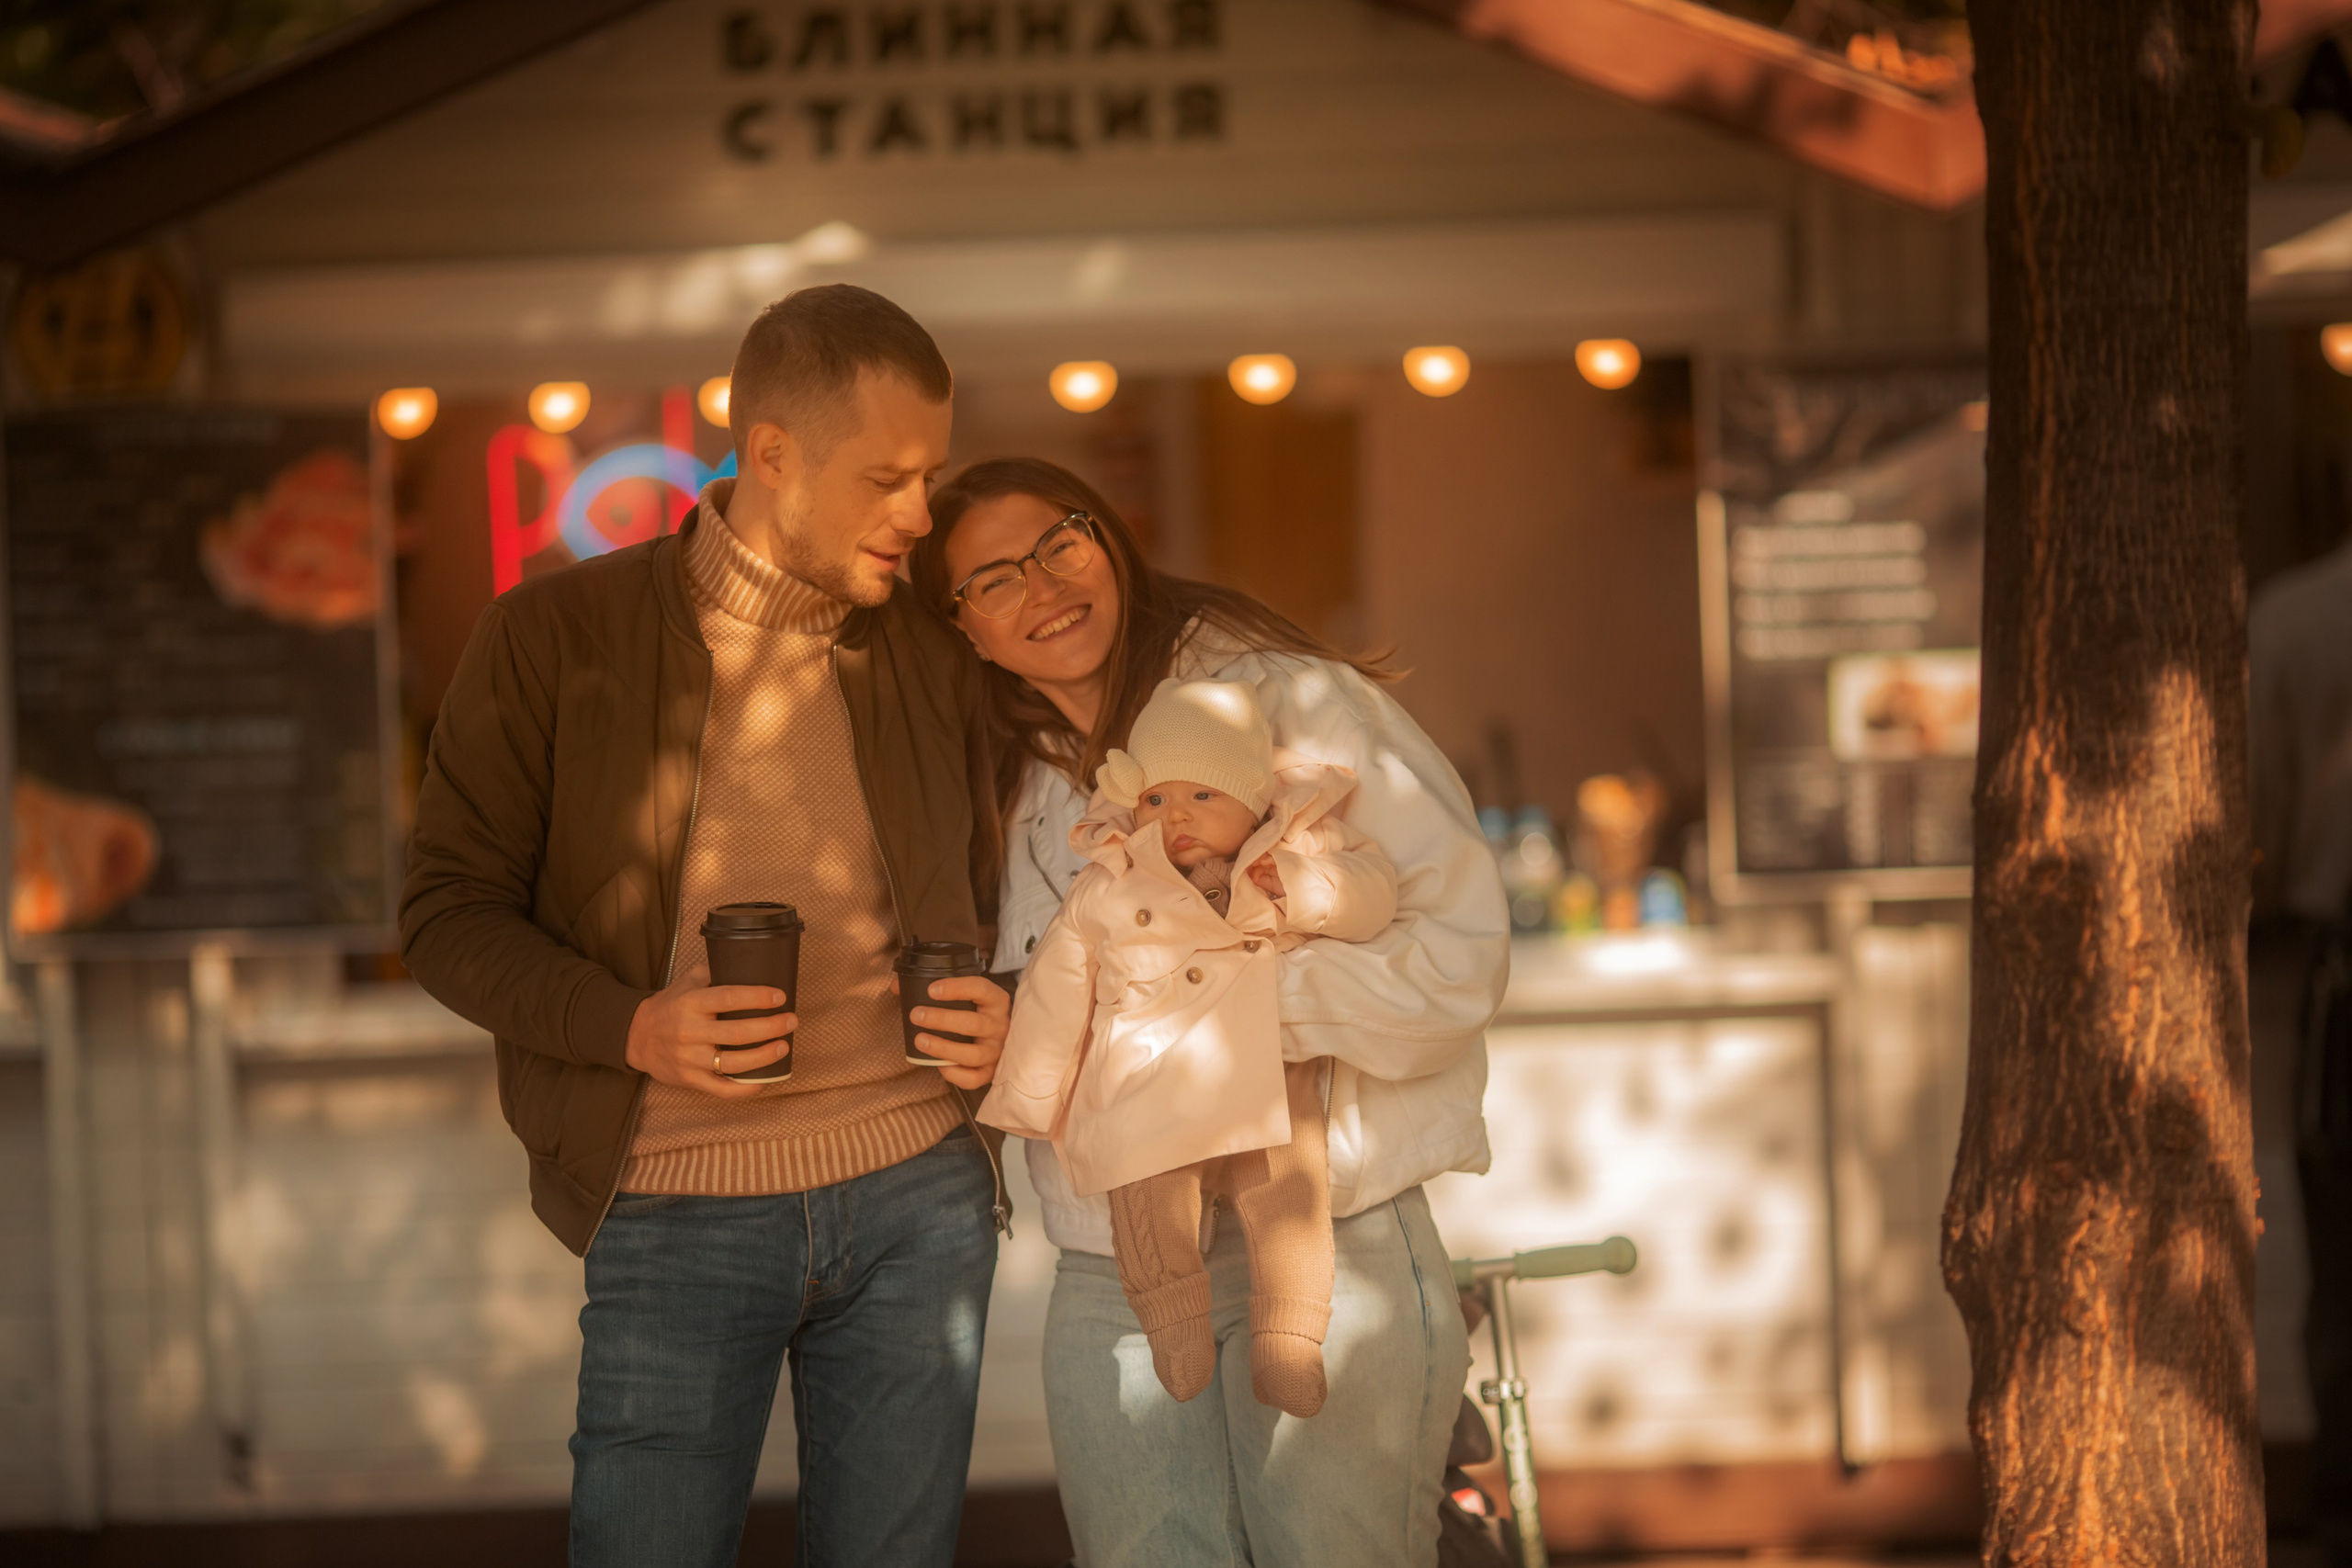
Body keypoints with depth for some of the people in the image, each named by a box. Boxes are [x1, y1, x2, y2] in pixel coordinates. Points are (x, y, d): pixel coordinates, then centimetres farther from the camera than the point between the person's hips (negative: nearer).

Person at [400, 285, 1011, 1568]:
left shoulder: (929, 658, 9)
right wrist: (632, 1027, -18)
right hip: (676, 1211, -3)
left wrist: (996, 1015, -1)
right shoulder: (554, 639, -3)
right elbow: (447, 909, -3)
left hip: (918, 1196, 4)